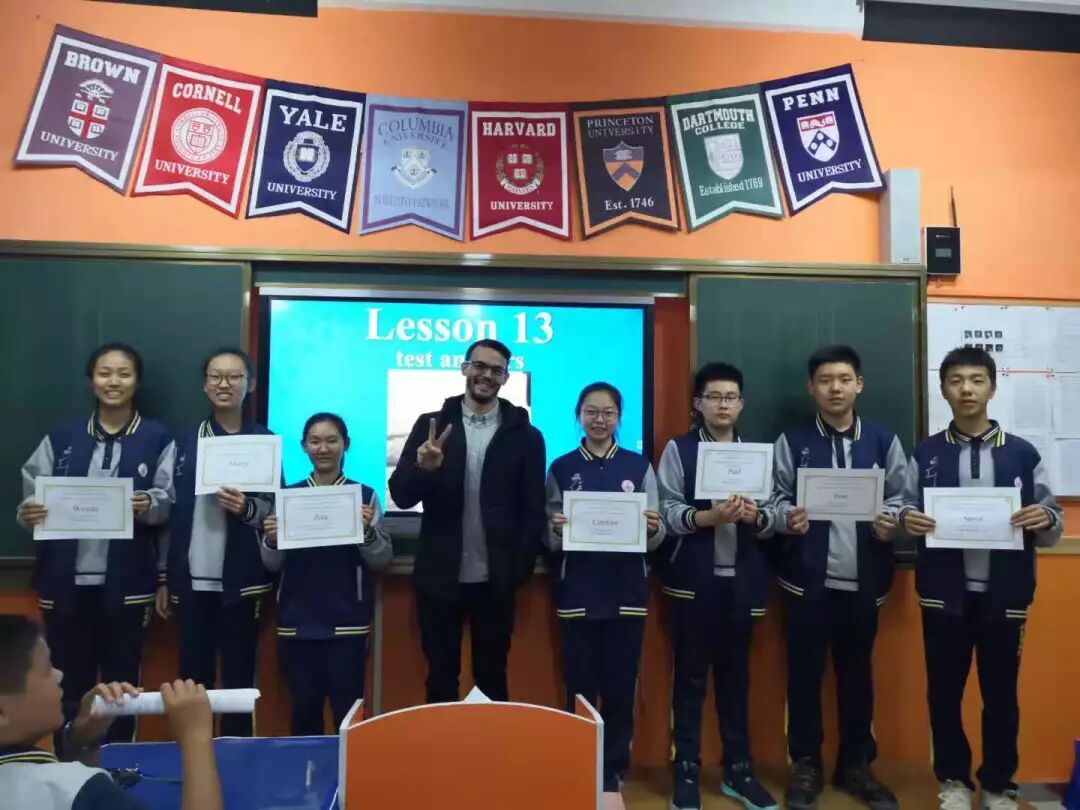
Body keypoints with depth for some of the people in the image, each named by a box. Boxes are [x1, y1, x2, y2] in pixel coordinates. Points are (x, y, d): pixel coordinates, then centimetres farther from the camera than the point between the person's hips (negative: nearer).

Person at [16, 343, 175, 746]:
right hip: (66, 581, 2)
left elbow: (170, 503, -5)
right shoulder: (60, 438, 7)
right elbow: (34, 496, 5)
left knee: (121, 685, 11)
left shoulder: (158, 440, 0)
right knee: (70, 686, 13)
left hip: (126, 584, -2)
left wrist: (149, 505, -25)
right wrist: (27, 513, -16)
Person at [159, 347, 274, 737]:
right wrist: (164, 578, 5)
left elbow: (275, 510, 0)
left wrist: (247, 507, -22)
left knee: (239, 676, 5)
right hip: (191, 578, 2)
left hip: (241, 580, -2)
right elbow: (171, 511, 7)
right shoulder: (185, 439, 7)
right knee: (192, 677, 9)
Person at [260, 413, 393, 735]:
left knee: (347, 709, -2)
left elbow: (382, 560, -1)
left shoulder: (365, 496, 1)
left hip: (347, 623, -2)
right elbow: (273, 564, 8)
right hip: (297, 622, 2)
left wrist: (368, 531, -19)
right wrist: (271, 541, -12)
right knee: (303, 709, 8)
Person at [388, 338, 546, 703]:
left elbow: (533, 511, 0)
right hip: (439, 577, 1)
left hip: (495, 580, 0)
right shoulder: (431, 425, 2)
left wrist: (519, 570, -7)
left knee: (492, 679, 13)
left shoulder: (525, 435, 0)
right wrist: (423, 467, -23)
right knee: (440, 679, 14)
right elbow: (401, 496, -3)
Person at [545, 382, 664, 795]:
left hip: (626, 593, 0)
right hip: (577, 593, 0)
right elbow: (550, 541, 5)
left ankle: (613, 769, 23)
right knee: (578, 687, 6)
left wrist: (653, 529, -17)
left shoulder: (639, 466, 4)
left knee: (621, 686, 6)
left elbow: (654, 539, 5)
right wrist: (557, 530, -17)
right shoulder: (561, 468, 3)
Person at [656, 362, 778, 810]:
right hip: (694, 579, -3)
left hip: (742, 580, 3)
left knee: (736, 674, 12)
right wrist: (709, 516, -22)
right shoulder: (678, 449, 2)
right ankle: (686, 769, 17)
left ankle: (738, 769, 24)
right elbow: (667, 512, -7)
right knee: (690, 674, 5)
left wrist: (755, 515, -16)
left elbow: (771, 520, 5)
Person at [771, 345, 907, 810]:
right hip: (808, 577, -1)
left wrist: (891, 522, -14)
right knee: (804, 673, 6)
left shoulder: (884, 441, 5)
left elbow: (901, 499, 7)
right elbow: (777, 499, 0)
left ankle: (856, 765, 29)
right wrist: (787, 519, -20)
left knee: (857, 673, 13)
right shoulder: (792, 442, 1)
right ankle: (805, 765, 22)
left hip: (864, 579, 2)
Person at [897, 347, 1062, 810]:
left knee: (1001, 694, 11)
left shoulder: (1022, 453, 3)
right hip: (945, 593, 0)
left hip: (1004, 594, 0)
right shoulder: (925, 454, 3)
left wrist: (1045, 520, -17)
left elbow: (1050, 528, 5)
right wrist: (908, 521, -16)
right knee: (944, 691, 9)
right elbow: (908, 513, 6)